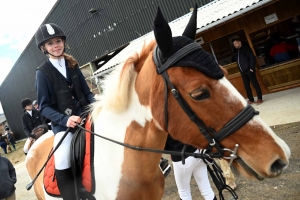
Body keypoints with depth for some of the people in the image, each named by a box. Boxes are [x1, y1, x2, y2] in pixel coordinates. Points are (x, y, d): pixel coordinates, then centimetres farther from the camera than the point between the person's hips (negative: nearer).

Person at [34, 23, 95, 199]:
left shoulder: (72, 65, 9)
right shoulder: (43, 72, -1)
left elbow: (87, 92, 12)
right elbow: (44, 107, -4)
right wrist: (65, 119, -20)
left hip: (85, 116, 4)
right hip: (63, 124, -4)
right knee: (63, 169, -20)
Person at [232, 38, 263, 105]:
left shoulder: (246, 48, -2)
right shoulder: (236, 52, 17)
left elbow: (252, 57, -9)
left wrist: (251, 68, -16)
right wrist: (240, 70, 8)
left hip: (249, 70, -6)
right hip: (242, 72, 6)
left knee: (255, 84, -2)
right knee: (246, 86, 6)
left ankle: (259, 98, 5)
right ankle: (251, 99, 14)